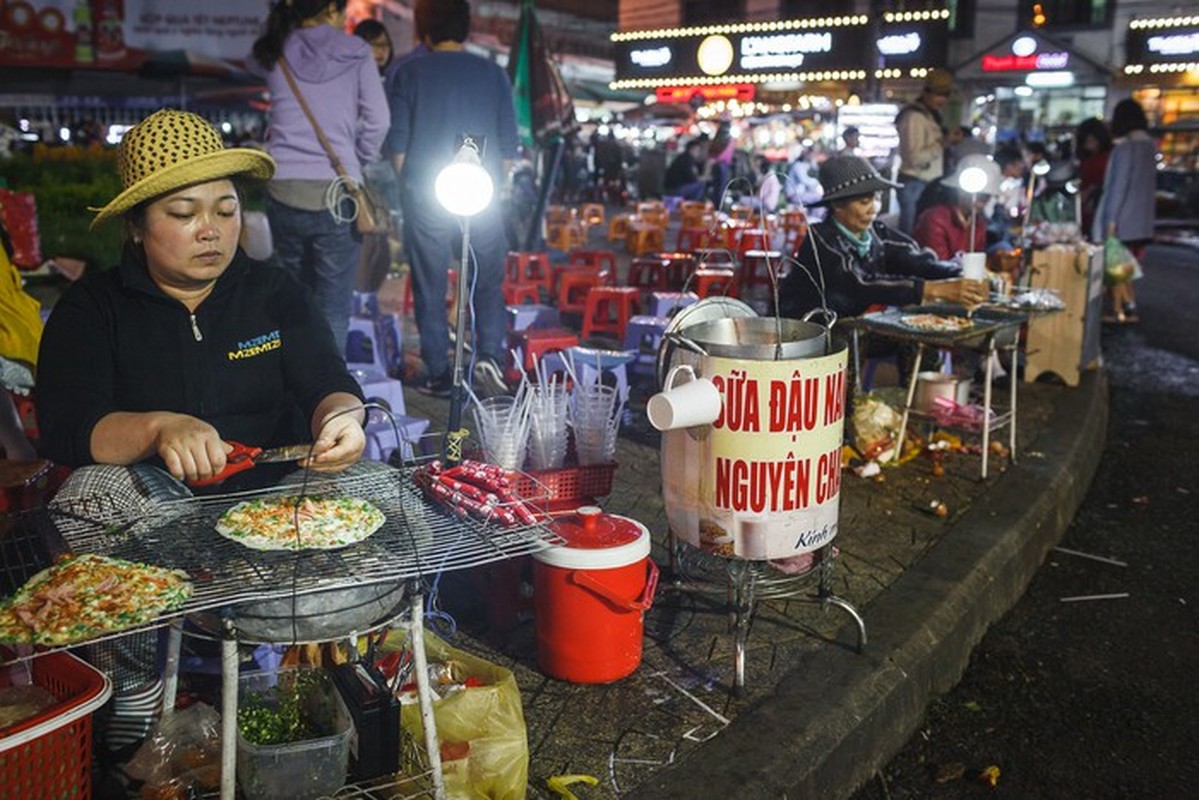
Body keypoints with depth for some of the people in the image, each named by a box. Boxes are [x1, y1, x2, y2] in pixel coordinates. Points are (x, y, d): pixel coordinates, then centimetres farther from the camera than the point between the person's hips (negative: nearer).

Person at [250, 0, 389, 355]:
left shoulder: (276, 53, 9)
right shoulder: (355, 53, 2)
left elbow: (256, 59, 32)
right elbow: (378, 119, -3)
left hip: (283, 190, 4)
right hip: (336, 192, -3)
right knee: (333, 310, 0)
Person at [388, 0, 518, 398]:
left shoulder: (410, 73, 1)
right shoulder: (494, 74, 6)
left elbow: (398, 143, 2)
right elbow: (508, 145, 8)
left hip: (426, 195, -1)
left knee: (430, 288, 5)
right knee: (489, 282, 10)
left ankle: (439, 375, 7)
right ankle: (490, 354, -8)